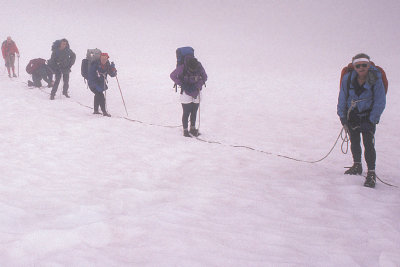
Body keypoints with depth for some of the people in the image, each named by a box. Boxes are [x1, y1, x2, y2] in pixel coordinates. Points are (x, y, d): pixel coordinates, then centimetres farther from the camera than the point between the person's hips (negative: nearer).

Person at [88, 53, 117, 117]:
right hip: (93, 84, -8)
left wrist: (113, 68, -27)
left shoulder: (107, 65, -6)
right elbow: (91, 76, -26)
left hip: (101, 84, 8)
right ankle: (104, 112, -21)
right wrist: (96, 86, -32)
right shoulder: (95, 65, -24)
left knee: (98, 96, 23)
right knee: (101, 96, -22)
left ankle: (96, 110, 42)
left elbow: (113, 75, -7)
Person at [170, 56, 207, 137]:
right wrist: (182, 85, -14)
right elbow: (172, 76, -7)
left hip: (196, 92, 3)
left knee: (194, 112, 10)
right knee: (186, 112, -4)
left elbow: (204, 77, 5)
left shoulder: (199, 67, -10)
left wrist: (197, 86, -11)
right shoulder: (182, 68, -18)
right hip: (186, 93, -3)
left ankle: (193, 129, 23)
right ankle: (185, 130, 7)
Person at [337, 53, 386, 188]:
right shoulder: (348, 78, -11)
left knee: (369, 144, -15)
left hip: (368, 115, -3)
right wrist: (342, 117, 1)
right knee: (354, 142, 17)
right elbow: (342, 99, 2)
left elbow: (380, 102, -8)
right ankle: (357, 165, 39)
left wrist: (372, 120, -12)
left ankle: (371, 173, -10)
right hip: (351, 115, 3)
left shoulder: (376, 80, -16)